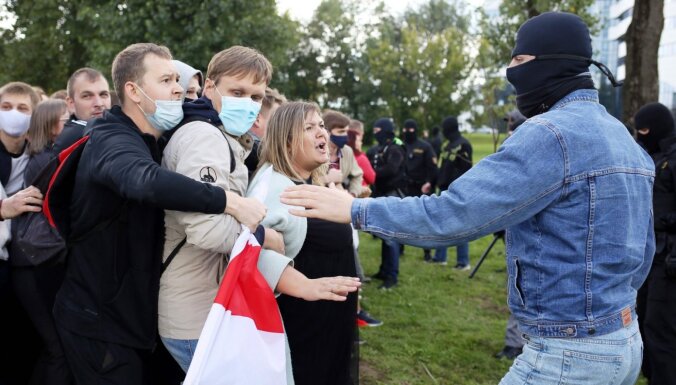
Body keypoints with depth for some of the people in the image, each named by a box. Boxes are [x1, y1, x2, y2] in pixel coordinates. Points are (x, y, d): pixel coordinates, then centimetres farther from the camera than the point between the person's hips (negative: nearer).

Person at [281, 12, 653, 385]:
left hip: (568, 352, -9)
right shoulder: (626, 139, 10)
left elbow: (453, 213, -25)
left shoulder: (552, 133, -20)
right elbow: (643, 253, 17)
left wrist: (355, 209, -16)